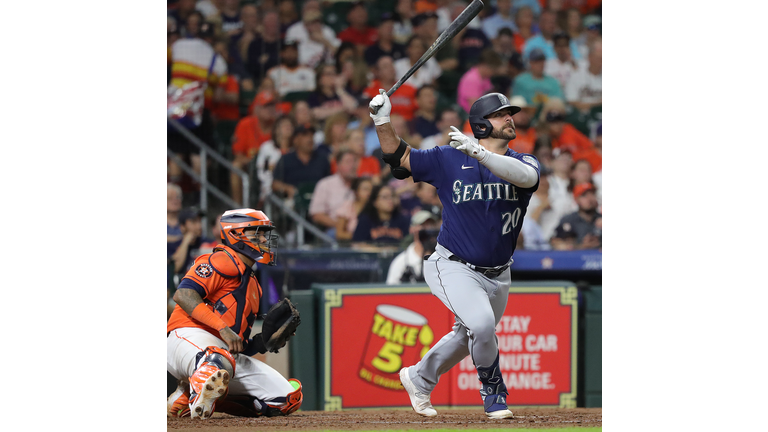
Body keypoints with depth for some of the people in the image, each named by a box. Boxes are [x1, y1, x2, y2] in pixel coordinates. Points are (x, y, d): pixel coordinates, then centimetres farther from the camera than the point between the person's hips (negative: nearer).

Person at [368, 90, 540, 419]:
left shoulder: (525, 163, -5)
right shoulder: (450, 160, -7)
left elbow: (524, 176, -29)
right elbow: (399, 158, -1)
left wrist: (480, 153, -41)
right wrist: (382, 121, -18)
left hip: (498, 276, 5)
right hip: (453, 268, -4)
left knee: (468, 337, 20)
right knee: (481, 323, -27)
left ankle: (419, 378, 45)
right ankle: (493, 391, -5)